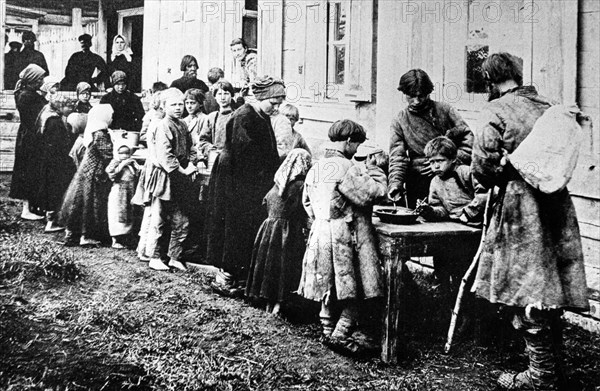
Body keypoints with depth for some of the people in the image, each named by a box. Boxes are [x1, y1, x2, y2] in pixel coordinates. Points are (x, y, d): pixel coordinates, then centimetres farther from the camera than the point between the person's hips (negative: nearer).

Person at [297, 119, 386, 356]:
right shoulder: (346, 168, -16)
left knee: (329, 286, 17)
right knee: (358, 290, 1)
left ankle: (328, 330, 26)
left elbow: (307, 201, 20)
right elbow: (370, 194, -17)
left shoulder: (316, 168, 10)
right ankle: (340, 336, 1)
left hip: (320, 233, 8)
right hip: (346, 237, -8)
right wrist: (373, 171, -1)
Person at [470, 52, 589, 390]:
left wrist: (497, 180, 7)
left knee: (528, 293, 2)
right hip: (555, 204, 7)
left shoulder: (497, 110, -9)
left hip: (520, 209, -6)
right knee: (549, 290, 14)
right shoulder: (548, 107, 10)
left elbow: (483, 166, -13)